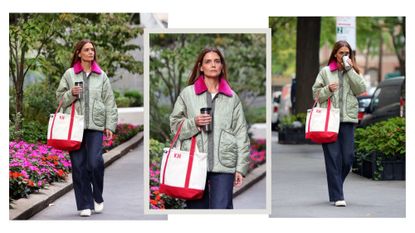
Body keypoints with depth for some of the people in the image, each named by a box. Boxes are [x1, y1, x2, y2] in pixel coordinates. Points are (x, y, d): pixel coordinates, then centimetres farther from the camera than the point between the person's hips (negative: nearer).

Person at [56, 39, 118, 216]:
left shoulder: (101, 76, 11)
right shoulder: (70, 74, 9)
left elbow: (109, 102, 9)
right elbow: (60, 97, 12)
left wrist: (110, 125, 3)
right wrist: (71, 94, -9)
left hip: (95, 125, 0)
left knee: (95, 162, -12)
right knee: (78, 165, 0)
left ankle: (98, 198, 12)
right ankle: (85, 205, 8)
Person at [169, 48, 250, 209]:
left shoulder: (232, 97, 11)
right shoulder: (188, 93, 10)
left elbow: (241, 133, 8)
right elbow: (175, 124, 11)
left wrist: (241, 167, 2)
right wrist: (193, 123, -9)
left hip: (223, 164, 0)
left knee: (222, 208, -9)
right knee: (196, 208, 4)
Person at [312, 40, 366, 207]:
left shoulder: (353, 72, 14)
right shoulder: (325, 72, 8)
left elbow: (361, 89, -3)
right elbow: (316, 94, 8)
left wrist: (349, 69, -5)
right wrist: (328, 89, -11)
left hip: (347, 119, 2)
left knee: (348, 158, 1)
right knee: (333, 158, -6)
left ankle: (335, 188, 23)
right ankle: (337, 196, -5)